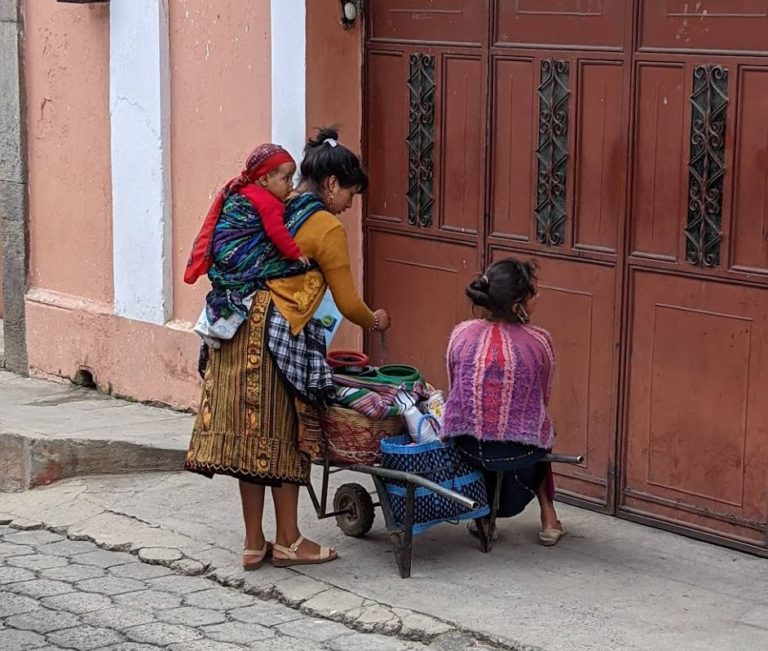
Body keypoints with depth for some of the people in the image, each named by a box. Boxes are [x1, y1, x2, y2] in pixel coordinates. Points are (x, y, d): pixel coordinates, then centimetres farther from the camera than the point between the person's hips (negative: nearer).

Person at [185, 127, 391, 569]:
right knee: (286, 437, 4)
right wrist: (374, 322, 21)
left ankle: (254, 543, 17)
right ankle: (288, 541, 13)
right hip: (280, 336, -7)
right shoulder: (327, 229, -3)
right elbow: (348, 303, 1)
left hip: (237, 330, 7)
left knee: (248, 435, 10)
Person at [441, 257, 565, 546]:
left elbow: (455, 390, 8)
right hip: (518, 451, -1)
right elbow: (543, 400, 3)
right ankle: (548, 518, 37)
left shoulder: (462, 334, -6)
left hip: (465, 445, 2)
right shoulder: (538, 342, -12)